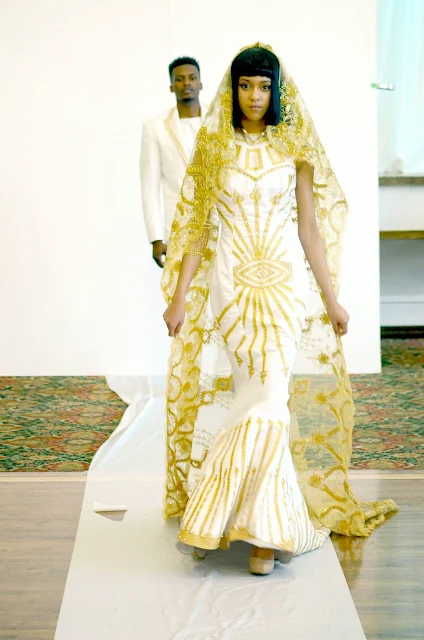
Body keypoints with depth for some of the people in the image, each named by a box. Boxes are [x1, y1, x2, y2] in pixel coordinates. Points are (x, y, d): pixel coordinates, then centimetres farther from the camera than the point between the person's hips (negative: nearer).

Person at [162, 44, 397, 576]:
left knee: (270, 395, -10)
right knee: (263, 397, -2)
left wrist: (332, 298, 4)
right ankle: (269, 527, 11)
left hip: (285, 283, 0)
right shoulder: (214, 146, 5)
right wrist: (179, 296, 2)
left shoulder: (295, 146, 4)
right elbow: (198, 225, 6)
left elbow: (310, 227, 5)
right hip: (230, 284, 0)